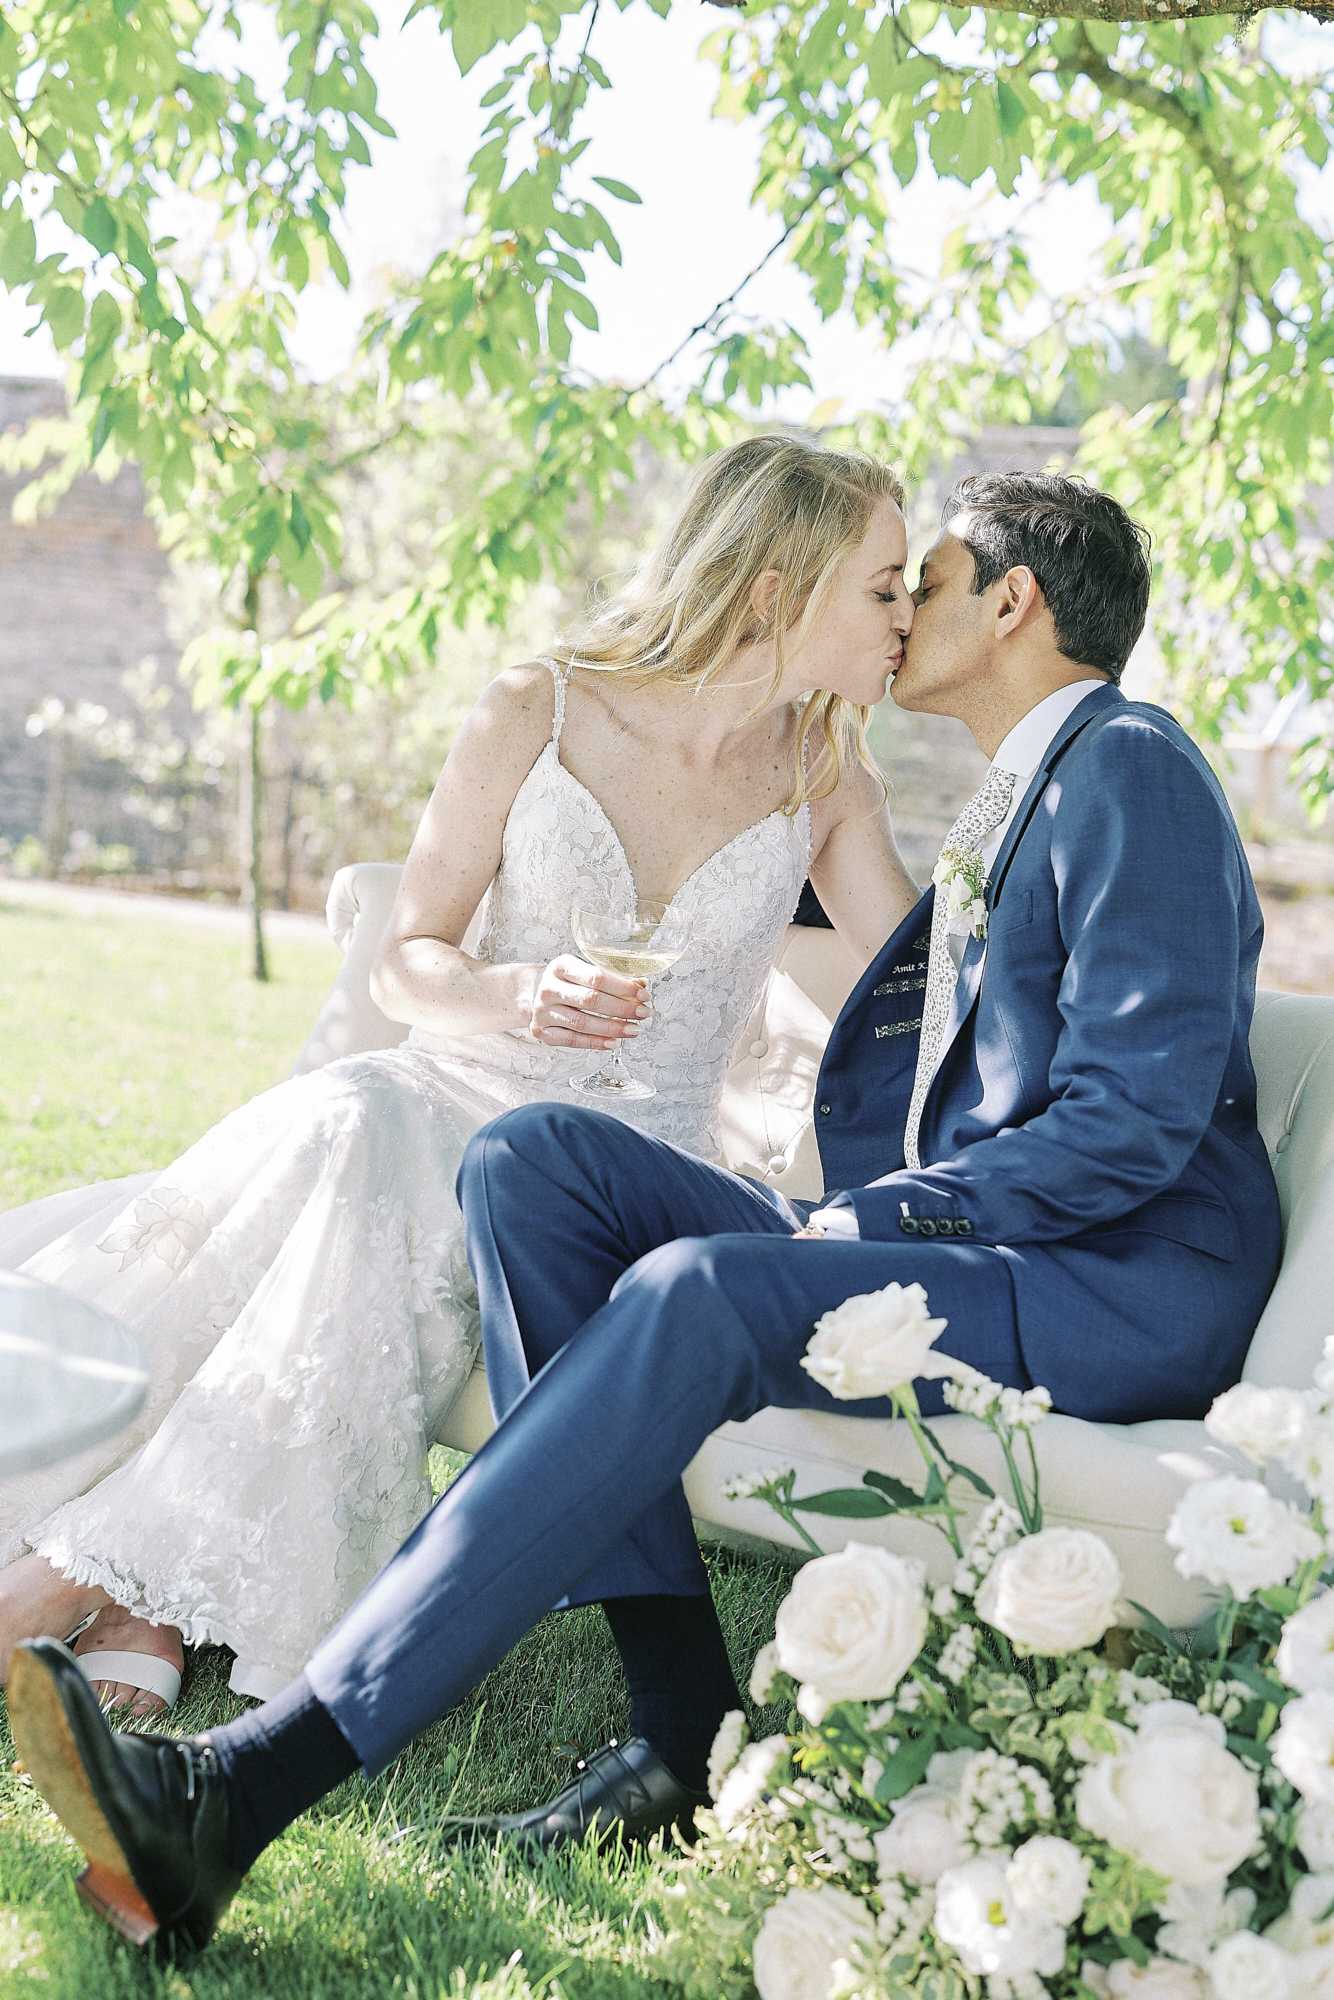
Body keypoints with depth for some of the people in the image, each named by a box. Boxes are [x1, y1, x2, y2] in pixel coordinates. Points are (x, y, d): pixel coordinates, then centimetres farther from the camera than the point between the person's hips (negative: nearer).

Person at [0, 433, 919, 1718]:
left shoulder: (823, 769, 6)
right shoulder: (538, 714, -3)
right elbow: (407, 961, -1)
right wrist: (517, 995, -20)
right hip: (463, 1096, 0)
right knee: (342, 1130, -37)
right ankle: (145, 1601, -33)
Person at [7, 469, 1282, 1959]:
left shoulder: (1129, 767, -4)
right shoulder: (1004, 811, 25)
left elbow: (1133, 1122, -15)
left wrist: (861, 1225, -15)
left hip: (1133, 1296, -8)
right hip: (961, 1255, 9)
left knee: (698, 1294, -35)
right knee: (533, 1156, -11)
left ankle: (251, 1781, -40)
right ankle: (685, 1734, -18)